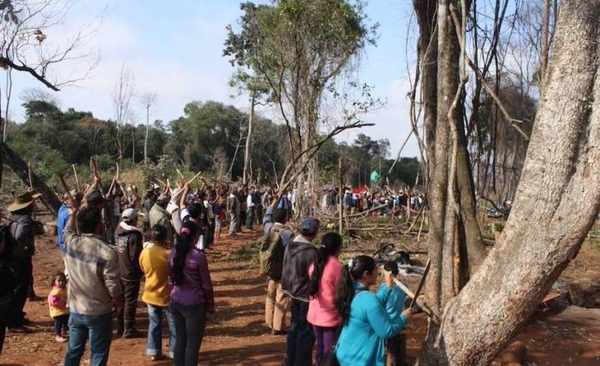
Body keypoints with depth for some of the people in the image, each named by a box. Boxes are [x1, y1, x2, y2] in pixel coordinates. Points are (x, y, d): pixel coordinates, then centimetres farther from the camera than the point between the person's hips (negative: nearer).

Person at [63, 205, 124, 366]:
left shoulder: (71, 243, -8)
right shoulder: (107, 252, -23)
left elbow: (68, 230, 19)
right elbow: (113, 287, -18)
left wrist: (73, 214, 37)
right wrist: (119, 304, 1)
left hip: (75, 310, 5)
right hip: (99, 313, -5)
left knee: (73, 351, 19)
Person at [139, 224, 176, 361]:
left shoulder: (144, 253, -8)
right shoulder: (169, 254, -22)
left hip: (151, 294, 4)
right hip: (167, 295, -4)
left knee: (154, 324, 16)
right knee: (174, 325, 11)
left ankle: (154, 352, 22)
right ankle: (175, 352, 17)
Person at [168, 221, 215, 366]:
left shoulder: (173, 253, 0)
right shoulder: (199, 255, -16)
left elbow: (171, 280, 10)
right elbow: (206, 284, -9)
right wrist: (210, 304, 2)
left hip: (176, 303, 6)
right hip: (194, 304, -6)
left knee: (180, 339, 16)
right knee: (193, 344, 4)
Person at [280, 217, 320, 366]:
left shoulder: (289, 246, 0)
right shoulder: (311, 252, -25)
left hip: (293, 293, 8)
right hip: (307, 295, -8)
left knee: (295, 326, 19)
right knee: (306, 331, 4)